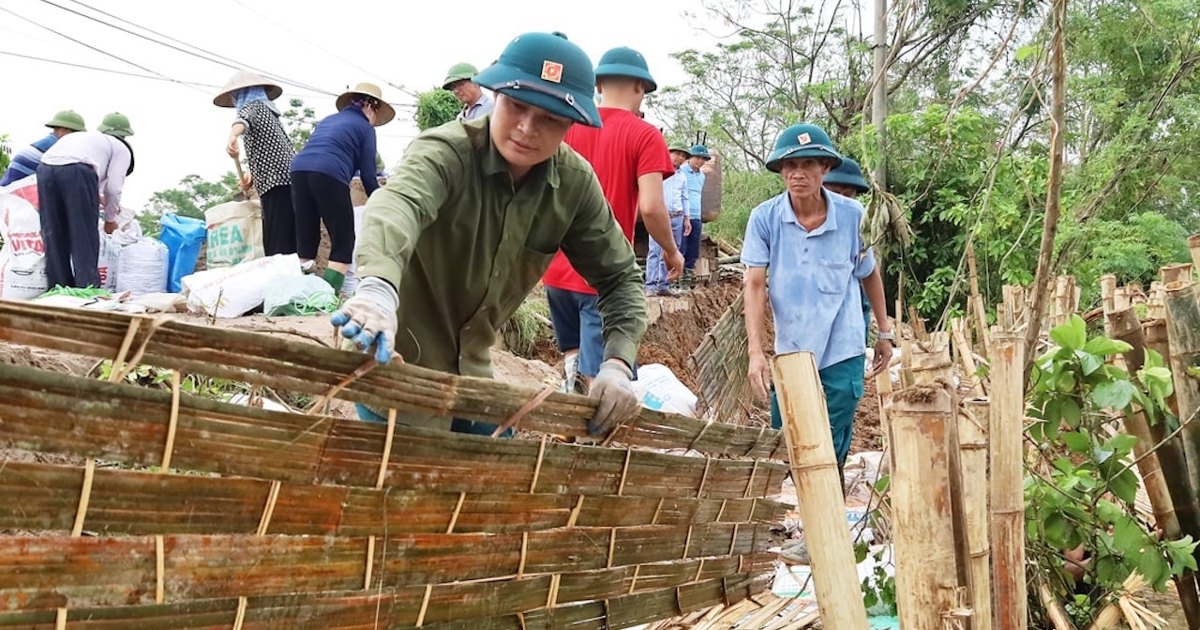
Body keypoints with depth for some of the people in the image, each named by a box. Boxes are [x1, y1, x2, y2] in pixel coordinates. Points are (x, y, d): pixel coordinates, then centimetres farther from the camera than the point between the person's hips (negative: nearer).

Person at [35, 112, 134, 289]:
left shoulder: (79, 136, 38)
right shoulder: (121, 148, 21)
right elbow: (113, 187, 10)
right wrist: (110, 218, 24)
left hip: (45, 168, 5)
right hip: (77, 171, -5)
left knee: (54, 236, 11)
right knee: (84, 236, 2)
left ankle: (59, 287, 14)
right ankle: (87, 287, -1)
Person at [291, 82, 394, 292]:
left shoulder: (328, 120, 32)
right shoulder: (365, 127, 14)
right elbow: (368, 174, 9)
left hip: (299, 169, 6)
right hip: (329, 175, -6)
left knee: (306, 238, 10)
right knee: (343, 239, 1)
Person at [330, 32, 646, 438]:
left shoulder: (575, 184, -9)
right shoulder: (445, 152, -26)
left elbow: (620, 277, -1)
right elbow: (397, 202, -48)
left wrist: (617, 363, -19)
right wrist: (379, 286, -70)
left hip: (470, 365, 6)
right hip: (393, 358, -6)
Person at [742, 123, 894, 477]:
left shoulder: (852, 216, -8)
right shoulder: (764, 218, -10)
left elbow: (870, 275, 8)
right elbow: (755, 285, -12)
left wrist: (885, 332, 15)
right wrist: (755, 352, -21)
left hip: (842, 354, -1)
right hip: (789, 352, 1)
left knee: (831, 455, 2)